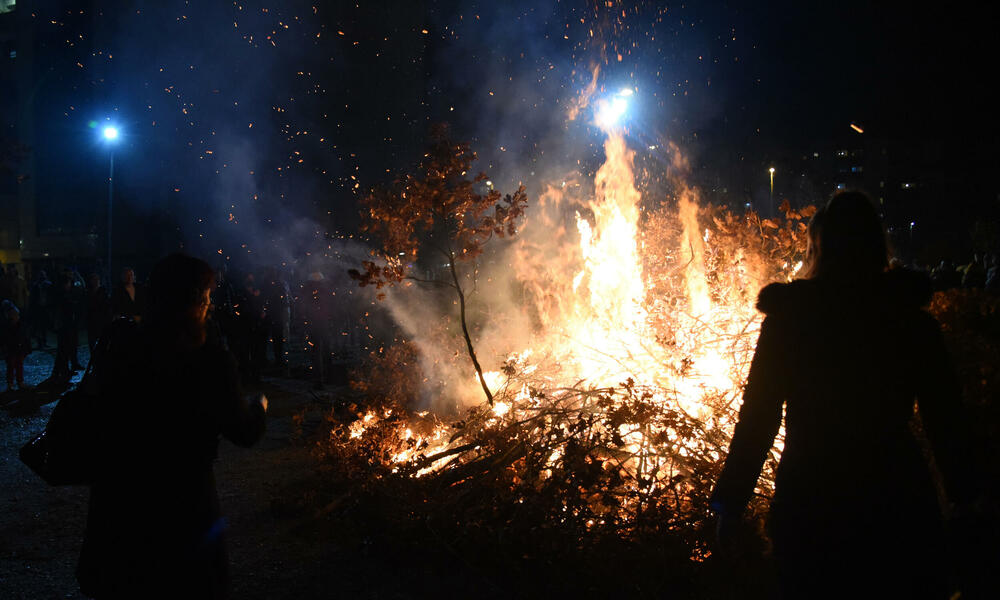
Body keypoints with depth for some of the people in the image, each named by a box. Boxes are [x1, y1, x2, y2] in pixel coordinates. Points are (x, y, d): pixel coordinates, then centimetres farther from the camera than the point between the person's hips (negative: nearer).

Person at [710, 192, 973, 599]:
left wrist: (731, 503, 0)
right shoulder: (914, 322, -2)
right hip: (898, 501, 1)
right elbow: (944, 420, 1)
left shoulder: (787, 320, -7)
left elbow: (758, 417, -6)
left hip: (809, 502, -1)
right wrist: (961, 493, 13)